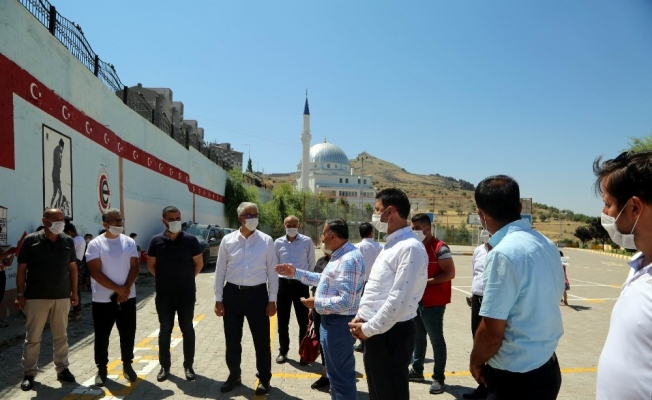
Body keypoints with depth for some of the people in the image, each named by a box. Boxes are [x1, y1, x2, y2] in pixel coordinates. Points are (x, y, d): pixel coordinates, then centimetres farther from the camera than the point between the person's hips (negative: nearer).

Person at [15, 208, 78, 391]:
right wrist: (20, 294, -6)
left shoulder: (68, 241, 3)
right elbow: (21, 269, -3)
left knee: (61, 336, 12)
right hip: (36, 297, -2)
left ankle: (62, 368, 23)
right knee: (33, 337, 7)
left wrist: (74, 292, 7)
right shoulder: (31, 240, -5)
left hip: (62, 297, 3)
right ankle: (29, 373, 19)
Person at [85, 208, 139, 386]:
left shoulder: (129, 242, 3)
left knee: (128, 334, 10)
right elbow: (95, 272, -13)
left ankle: (127, 365, 25)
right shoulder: (95, 244, -7)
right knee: (102, 336, 8)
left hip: (127, 297, 3)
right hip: (103, 299, -2)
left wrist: (125, 289, -13)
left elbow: (134, 267, 0)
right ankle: (101, 369, 23)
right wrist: (117, 289, -16)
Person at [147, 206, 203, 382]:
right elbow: (151, 265, 7)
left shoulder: (190, 240, -7)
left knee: (187, 329, 8)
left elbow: (199, 263, 2)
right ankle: (164, 366, 24)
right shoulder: (156, 241, -3)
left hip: (187, 294, -1)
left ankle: (188, 366, 20)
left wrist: (187, 278, 5)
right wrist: (165, 279, 5)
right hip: (164, 295, 1)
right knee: (165, 330, 11)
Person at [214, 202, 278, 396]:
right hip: (232, 293, 2)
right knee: (232, 340, 15)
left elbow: (272, 272, 0)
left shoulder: (266, 241, -4)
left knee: (261, 340, 10)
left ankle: (264, 378, 30)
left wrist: (272, 300, -2)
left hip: (257, 294, -1)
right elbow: (220, 271, 4)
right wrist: (218, 299, 2)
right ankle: (234, 375, 37)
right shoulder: (228, 240, -1)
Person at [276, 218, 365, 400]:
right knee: (336, 373, 25)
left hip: (338, 324, -11)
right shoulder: (340, 255, 10)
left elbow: (345, 302, -31)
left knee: (341, 376, 3)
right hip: (333, 321, 11)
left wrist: (316, 303, -18)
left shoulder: (348, 260, -26)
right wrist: (295, 273, 19)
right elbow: (324, 279, 21)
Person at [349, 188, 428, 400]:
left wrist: (368, 329, -15)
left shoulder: (410, 248, -20)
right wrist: (361, 318, 6)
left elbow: (399, 301, -25)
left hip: (391, 335, -9)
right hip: (375, 332, 9)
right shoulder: (390, 245, 11)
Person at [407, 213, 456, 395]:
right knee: (418, 337, 17)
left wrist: (426, 282, -22)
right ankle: (417, 371, 30)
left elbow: (450, 273, -18)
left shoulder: (439, 248, -15)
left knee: (436, 340, 2)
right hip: (416, 301, 8)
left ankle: (438, 377, 13)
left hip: (433, 303, -8)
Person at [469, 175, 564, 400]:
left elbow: (492, 332, -21)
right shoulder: (547, 245, 2)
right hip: (547, 368, 8)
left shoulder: (503, 253, -23)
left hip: (516, 377, -8)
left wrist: (476, 362, -4)